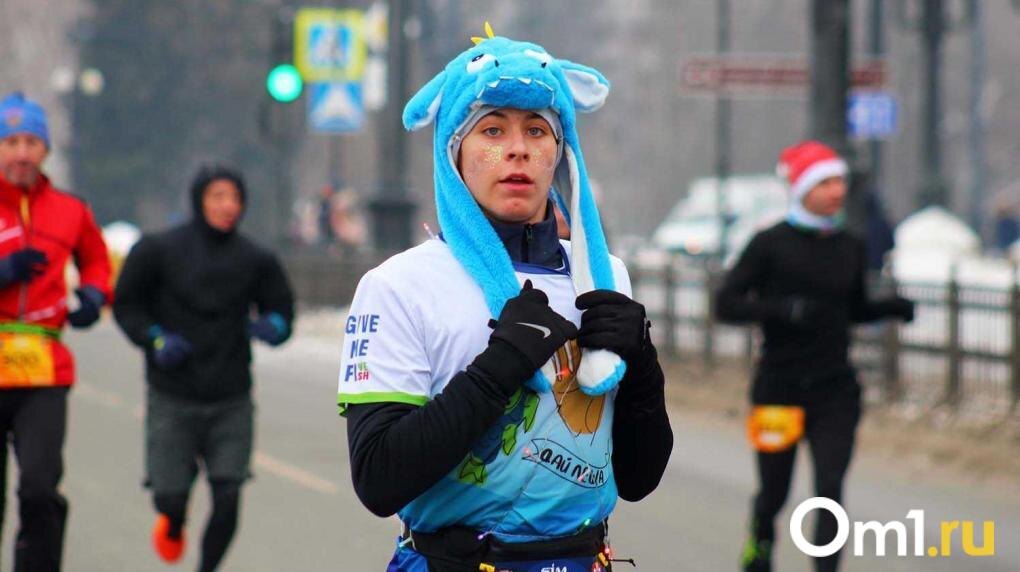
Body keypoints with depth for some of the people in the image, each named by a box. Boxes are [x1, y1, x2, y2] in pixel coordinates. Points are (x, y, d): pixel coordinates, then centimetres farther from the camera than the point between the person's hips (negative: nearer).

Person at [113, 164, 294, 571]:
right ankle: (172, 525, 36)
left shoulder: (255, 260, 3)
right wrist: (155, 339, -11)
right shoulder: (158, 251, -4)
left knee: (228, 498, -8)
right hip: (172, 400, -2)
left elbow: (282, 309, 13)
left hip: (232, 401, 2)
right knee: (170, 496, -2)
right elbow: (126, 305, 6)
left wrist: (272, 326, -11)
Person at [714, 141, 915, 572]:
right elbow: (726, 304, -11)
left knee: (830, 490, -10)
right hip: (779, 387, -3)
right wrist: (781, 308, -25)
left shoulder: (851, 248, 6)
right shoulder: (771, 244, -7)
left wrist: (892, 307, 0)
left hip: (835, 390, 3)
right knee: (775, 492, 11)